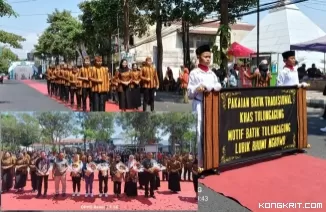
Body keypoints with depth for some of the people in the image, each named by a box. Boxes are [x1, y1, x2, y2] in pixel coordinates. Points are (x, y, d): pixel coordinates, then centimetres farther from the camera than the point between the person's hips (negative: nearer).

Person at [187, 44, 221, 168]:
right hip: (199, 105, -5)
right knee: (200, 133, -7)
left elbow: (218, 88, 18)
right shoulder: (194, 73, -1)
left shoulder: (212, 73, 15)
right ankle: (199, 163, -1)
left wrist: (217, 88, -3)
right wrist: (196, 89, -22)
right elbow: (190, 94, -3)